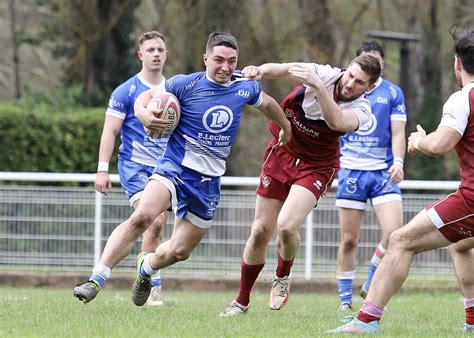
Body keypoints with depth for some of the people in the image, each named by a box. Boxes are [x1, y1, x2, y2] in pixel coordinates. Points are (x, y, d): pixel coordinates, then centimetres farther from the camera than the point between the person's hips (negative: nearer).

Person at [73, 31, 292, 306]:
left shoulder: (245, 87, 3)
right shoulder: (185, 85, -7)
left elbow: (267, 103, 25)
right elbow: (147, 96, 4)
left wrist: (286, 128, 40)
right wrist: (143, 113, -20)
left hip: (209, 182, 4)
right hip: (175, 167, -4)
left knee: (179, 251, 8)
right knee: (141, 217, -30)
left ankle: (147, 268, 44)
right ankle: (96, 281, -30)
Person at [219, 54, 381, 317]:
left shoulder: (361, 109, -18)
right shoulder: (324, 74, -14)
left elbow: (337, 122, -40)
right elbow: (282, 70, -27)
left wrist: (319, 86, -50)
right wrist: (261, 70, -48)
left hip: (316, 167, -2)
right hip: (282, 153, 2)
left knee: (286, 225, -24)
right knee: (261, 231, 2)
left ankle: (283, 277, 10)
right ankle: (242, 301, 20)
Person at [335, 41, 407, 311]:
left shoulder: (393, 93, 5)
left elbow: (398, 133, 1)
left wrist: (398, 162, -14)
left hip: (383, 171, 0)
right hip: (351, 170, 0)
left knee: (394, 233, -16)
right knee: (349, 240, 1)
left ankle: (371, 286, 5)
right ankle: (345, 299, 13)